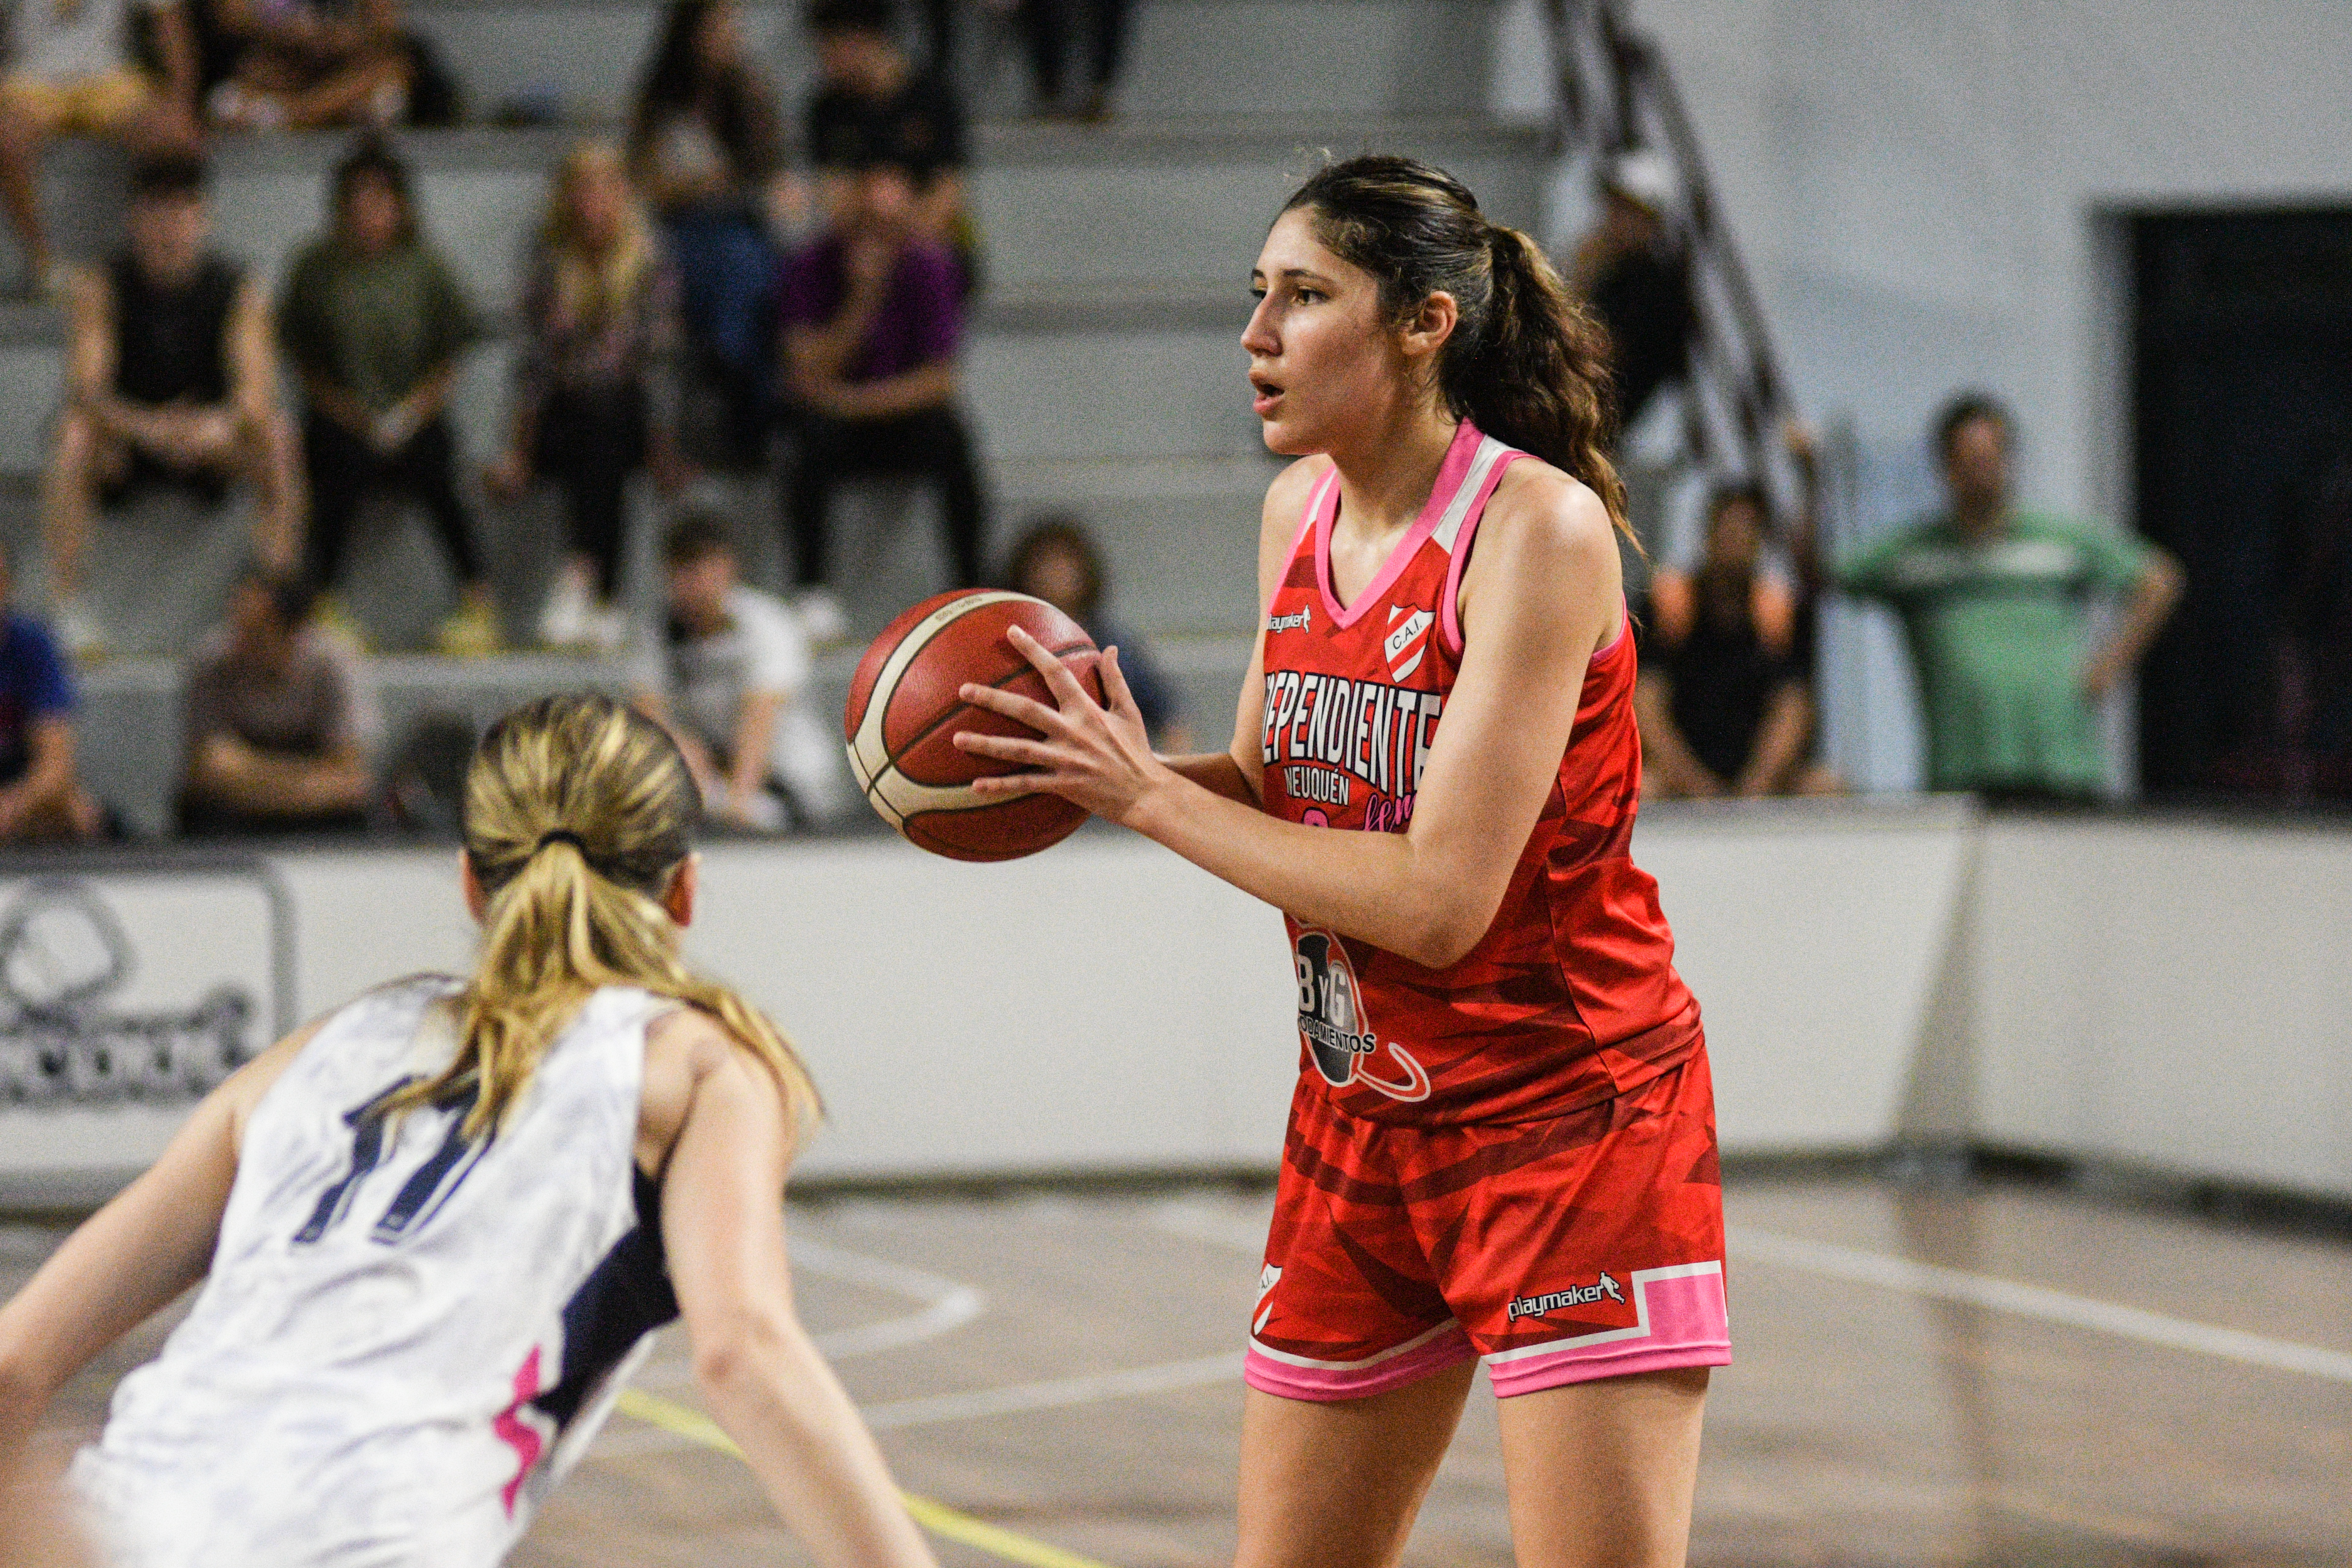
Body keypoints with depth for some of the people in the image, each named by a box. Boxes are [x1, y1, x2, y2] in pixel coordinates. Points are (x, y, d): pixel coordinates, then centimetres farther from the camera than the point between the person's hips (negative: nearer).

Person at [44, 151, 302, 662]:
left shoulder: (239, 290, -11)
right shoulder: (99, 287, -14)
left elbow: (257, 392, -21)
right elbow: (86, 389, -24)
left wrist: (221, 425, -44)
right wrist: (144, 426, -44)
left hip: (209, 440, 1)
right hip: (123, 440, -1)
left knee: (274, 435, -29)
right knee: (74, 434, -33)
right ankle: (65, 605, -34)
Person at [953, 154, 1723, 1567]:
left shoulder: (1540, 529, -18)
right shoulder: (1300, 510, 5)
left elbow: (1439, 898, -24)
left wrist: (1147, 799, -19)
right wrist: (1091, 761, -5)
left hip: (1572, 1119, -7)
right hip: (1361, 1120, 7)